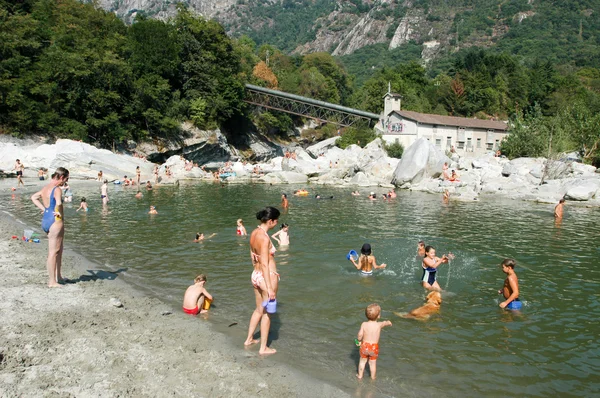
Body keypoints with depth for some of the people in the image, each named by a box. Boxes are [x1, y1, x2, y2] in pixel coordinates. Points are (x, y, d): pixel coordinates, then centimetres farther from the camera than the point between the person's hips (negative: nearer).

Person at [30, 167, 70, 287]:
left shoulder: (46, 188, 12)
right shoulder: (57, 189, -17)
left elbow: (33, 197, 27)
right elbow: (59, 203, -35)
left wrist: (44, 209, 16)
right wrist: (59, 213, -16)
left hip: (45, 220, 10)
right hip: (55, 220, -10)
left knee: (59, 250, 21)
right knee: (53, 252, -4)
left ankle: (58, 276, 30)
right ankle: (52, 282, 2)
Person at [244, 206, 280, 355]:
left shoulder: (254, 233, 3)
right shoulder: (264, 238, -23)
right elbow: (265, 264, -24)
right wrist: (269, 288, -21)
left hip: (255, 275, 8)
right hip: (267, 276, -8)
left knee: (259, 309, 25)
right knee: (267, 313, 7)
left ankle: (249, 339, 37)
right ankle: (263, 348, 19)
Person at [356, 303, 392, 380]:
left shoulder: (364, 324, -16)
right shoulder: (379, 325, -15)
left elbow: (360, 335, -18)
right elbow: (388, 323, 4)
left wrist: (359, 340, 3)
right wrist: (388, 322, 27)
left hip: (364, 346, 1)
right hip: (374, 347, 0)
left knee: (362, 361, 21)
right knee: (373, 363, 18)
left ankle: (360, 375, 35)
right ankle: (373, 377, 33)